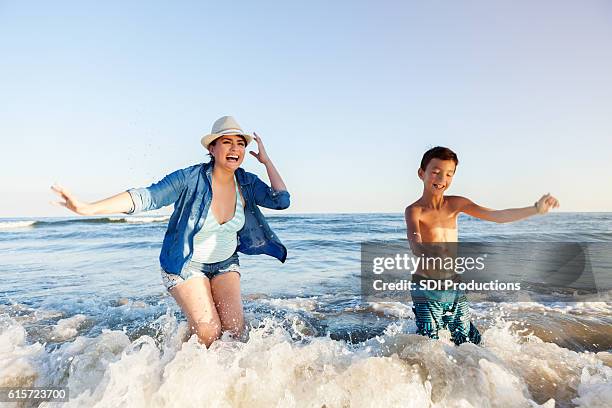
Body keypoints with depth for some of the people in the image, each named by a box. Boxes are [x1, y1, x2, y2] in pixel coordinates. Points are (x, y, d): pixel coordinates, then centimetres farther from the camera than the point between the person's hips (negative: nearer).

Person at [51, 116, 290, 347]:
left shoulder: (247, 183, -7)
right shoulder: (189, 179, -22)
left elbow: (281, 201, -15)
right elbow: (146, 197, -29)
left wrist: (266, 160, -13)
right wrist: (88, 208, -39)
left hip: (225, 264, 4)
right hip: (186, 264, -4)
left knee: (235, 327, -9)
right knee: (209, 331, -15)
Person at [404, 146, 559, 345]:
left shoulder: (456, 204, 3)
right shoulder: (414, 211, -15)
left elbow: (497, 216, 0)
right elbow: (416, 245, -33)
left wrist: (536, 209, -10)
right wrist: (434, 253, -54)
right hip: (427, 290, -5)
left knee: (470, 343, 12)